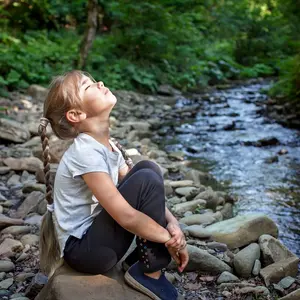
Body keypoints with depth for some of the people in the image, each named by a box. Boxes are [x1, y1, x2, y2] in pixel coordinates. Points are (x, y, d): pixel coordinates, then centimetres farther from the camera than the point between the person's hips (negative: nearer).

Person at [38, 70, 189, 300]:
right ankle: (149, 272, -5)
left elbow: (146, 193, 6)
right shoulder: (86, 153, -24)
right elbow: (126, 216, -25)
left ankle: (143, 255, 6)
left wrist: (171, 222, -10)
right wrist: (171, 240, -13)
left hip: (94, 234, 8)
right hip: (82, 249, -8)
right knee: (147, 179, -20)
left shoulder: (107, 145, 3)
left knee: (147, 168, 2)